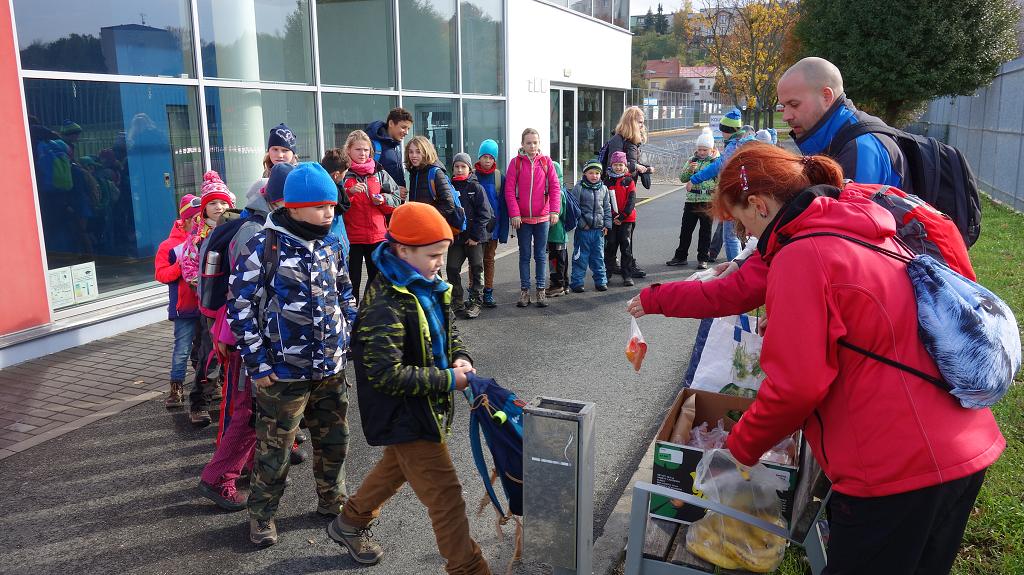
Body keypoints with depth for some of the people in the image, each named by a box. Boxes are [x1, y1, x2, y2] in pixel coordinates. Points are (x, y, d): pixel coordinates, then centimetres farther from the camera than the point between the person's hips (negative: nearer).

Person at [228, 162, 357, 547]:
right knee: (275, 447, 10)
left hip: (331, 368, 5)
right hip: (284, 371, -5)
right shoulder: (264, 246, -14)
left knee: (334, 439, 17)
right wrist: (258, 364, -13)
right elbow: (240, 307, -13)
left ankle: (332, 500, 39)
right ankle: (262, 514, 31)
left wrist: (350, 338, 12)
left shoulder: (331, 244, 4)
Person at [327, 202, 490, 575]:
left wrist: (460, 357, -8)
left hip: (428, 406, 10)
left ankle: (350, 523, 53)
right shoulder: (385, 306, -27)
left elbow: (449, 331, 14)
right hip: (406, 417, -10)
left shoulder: (429, 287, 0)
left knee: (396, 467, 30)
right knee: (446, 496, -2)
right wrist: (448, 380, -27)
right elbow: (386, 374, -30)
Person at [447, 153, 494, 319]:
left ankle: (475, 303, 12)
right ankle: (457, 303, 15)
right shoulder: (449, 187, 6)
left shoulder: (476, 188, -4)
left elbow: (484, 214, -9)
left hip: (474, 238, -3)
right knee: (452, 269, 2)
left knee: (476, 270, 4)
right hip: (455, 237, 4)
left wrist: (476, 236, -13)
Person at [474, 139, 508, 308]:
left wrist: (503, 231, -4)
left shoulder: (499, 178, 0)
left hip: (492, 225, 1)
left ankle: (488, 293, 17)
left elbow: (503, 205, 0)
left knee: (489, 259, 11)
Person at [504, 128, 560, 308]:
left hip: (542, 217, 1)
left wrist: (555, 211, -10)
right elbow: (509, 190, -4)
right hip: (522, 218, -1)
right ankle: (524, 291, 14)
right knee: (525, 255, 7)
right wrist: (514, 214, -11)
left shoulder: (546, 161, 1)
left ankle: (541, 291, 15)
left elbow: (555, 187, -1)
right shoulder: (516, 162, -2)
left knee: (540, 255, 7)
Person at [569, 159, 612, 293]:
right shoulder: (579, 188, -6)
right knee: (581, 257, 1)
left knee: (599, 257, 12)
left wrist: (607, 224, 6)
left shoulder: (604, 189, 9)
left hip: (599, 229, 4)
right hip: (583, 230, -4)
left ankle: (601, 281, 21)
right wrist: (582, 223, -12)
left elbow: (607, 208, 14)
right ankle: (577, 282, 8)